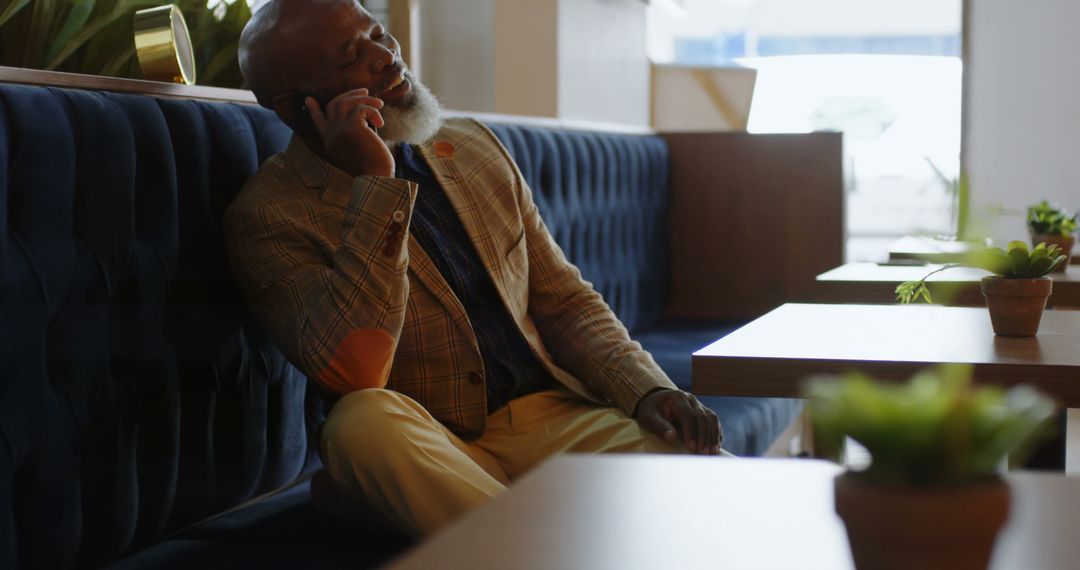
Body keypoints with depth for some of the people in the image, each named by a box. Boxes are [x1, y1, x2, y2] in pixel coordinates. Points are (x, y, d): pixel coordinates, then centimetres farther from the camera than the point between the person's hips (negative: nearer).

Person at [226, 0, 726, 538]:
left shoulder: (475, 148, 13)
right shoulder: (267, 214, -5)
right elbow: (353, 377, -21)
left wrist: (648, 391, -3)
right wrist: (377, 185, -20)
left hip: (553, 416, 3)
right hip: (429, 450, -3)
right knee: (364, 419, -38)